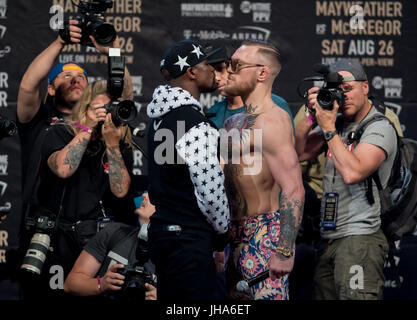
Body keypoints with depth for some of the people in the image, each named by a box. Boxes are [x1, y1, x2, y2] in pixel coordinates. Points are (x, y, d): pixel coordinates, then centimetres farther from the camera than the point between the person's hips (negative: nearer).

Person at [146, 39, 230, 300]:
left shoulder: (160, 117, 13)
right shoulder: (194, 125, -18)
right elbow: (210, 188, -18)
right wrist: (224, 227, 0)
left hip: (161, 228, 10)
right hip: (189, 237, -10)